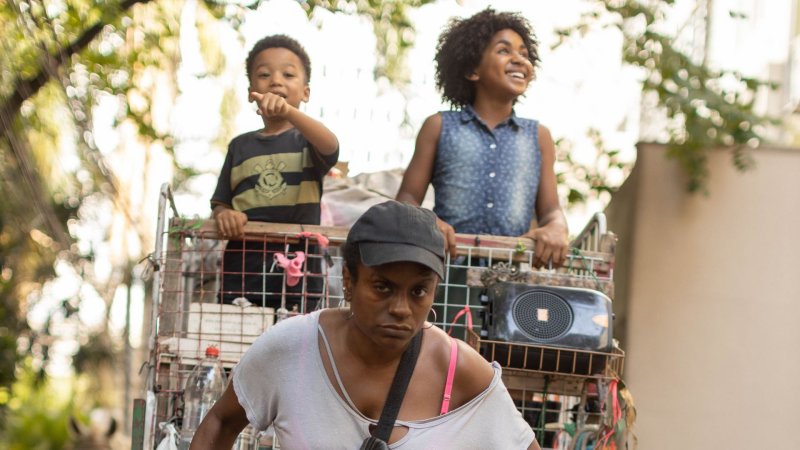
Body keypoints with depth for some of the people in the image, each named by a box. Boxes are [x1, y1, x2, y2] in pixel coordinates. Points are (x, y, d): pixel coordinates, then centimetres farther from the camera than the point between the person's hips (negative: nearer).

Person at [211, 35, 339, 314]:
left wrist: (289, 112, -38)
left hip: (297, 269, -2)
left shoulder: (306, 140, 6)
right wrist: (223, 214, -14)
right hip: (242, 268, 2)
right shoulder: (241, 146, 14)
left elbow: (330, 146, -19)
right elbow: (220, 202, 13)